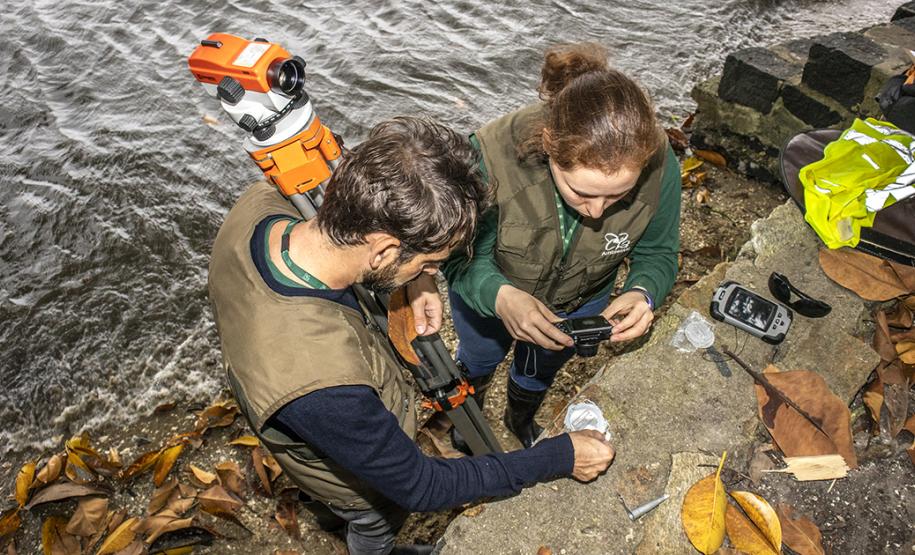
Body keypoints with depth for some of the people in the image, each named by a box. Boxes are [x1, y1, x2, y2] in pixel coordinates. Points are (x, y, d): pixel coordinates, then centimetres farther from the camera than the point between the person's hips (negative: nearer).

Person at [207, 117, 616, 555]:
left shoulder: (257, 204, -32)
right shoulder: (323, 387, -52)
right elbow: (421, 486, -33)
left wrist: (411, 278, -19)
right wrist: (559, 457, -24)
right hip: (362, 478, -5)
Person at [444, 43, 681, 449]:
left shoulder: (658, 164, -35)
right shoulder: (491, 155, -43)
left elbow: (657, 254, -17)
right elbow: (461, 257, -31)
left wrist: (643, 293, -40)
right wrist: (500, 296, -52)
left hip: (583, 301, 2)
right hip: (488, 296, -1)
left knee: (542, 369, 33)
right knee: (479, 358, 32)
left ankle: (521, 420, 71)